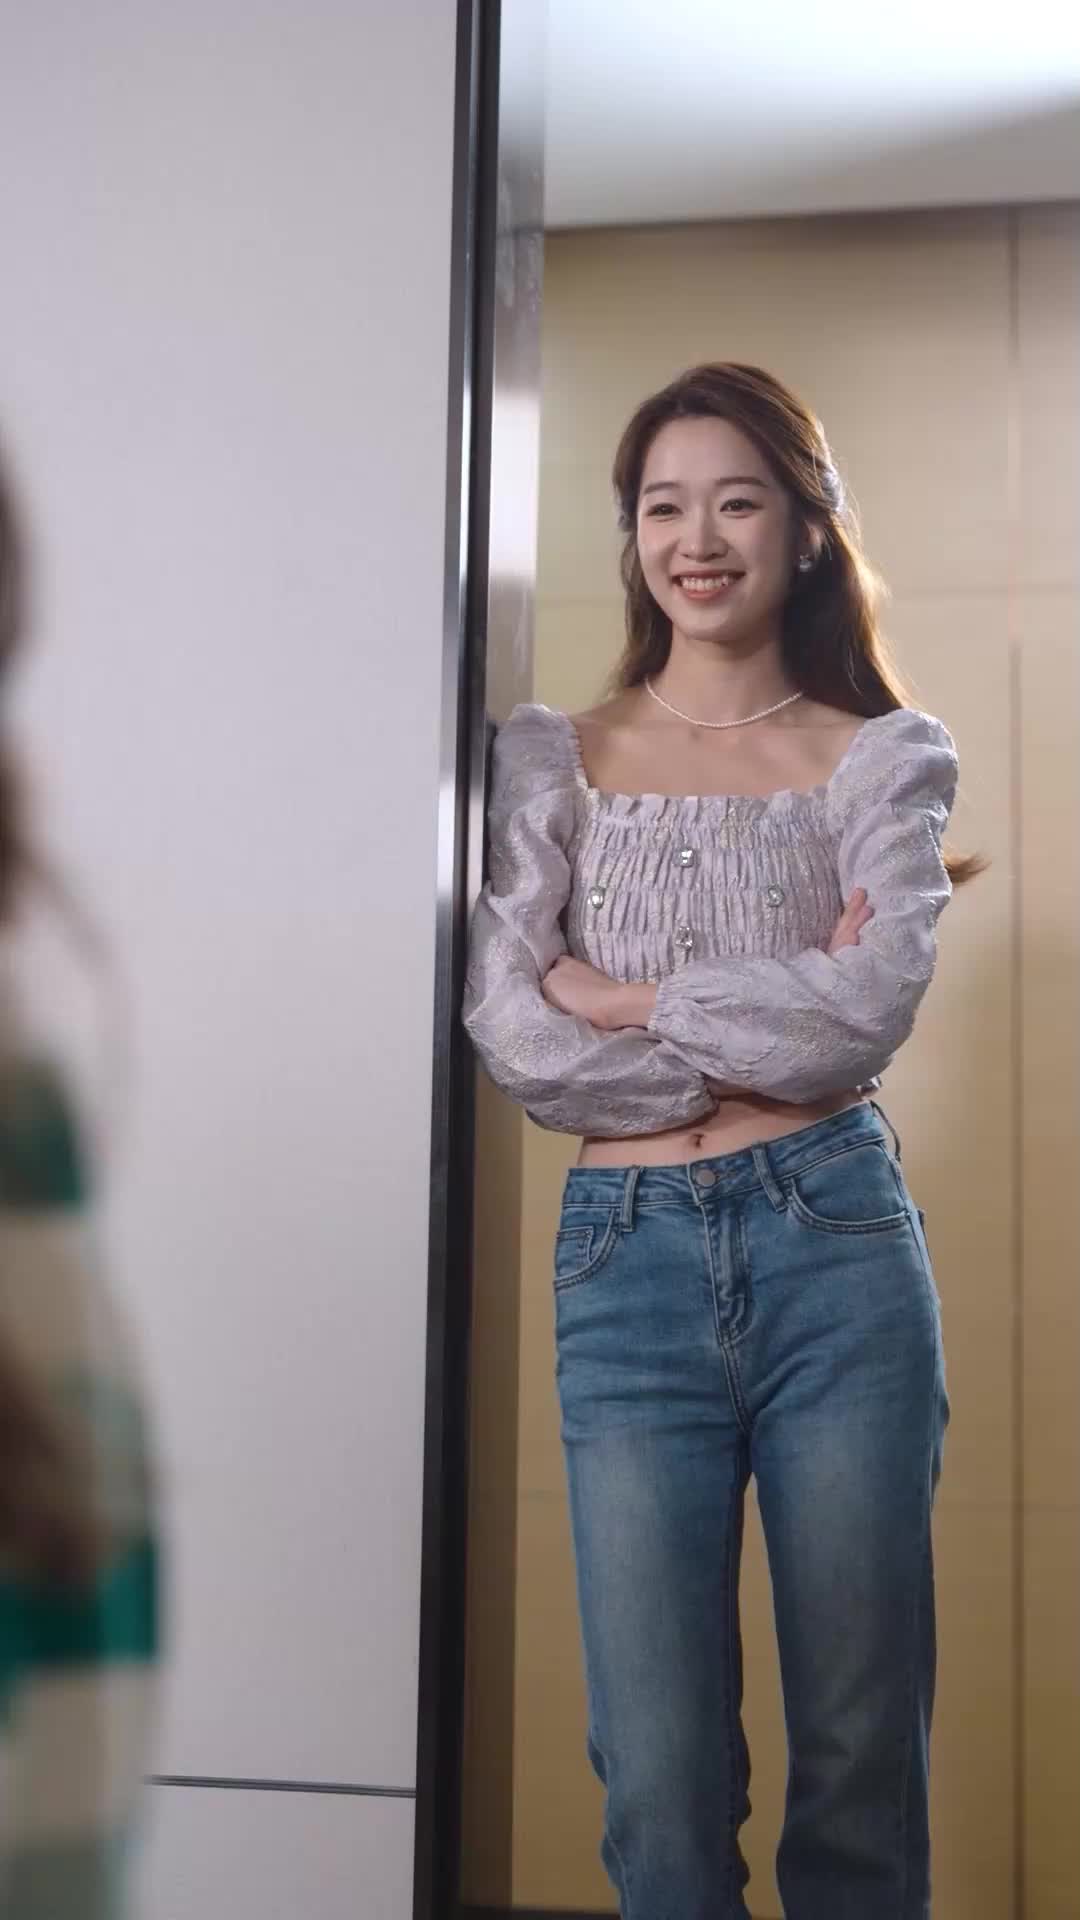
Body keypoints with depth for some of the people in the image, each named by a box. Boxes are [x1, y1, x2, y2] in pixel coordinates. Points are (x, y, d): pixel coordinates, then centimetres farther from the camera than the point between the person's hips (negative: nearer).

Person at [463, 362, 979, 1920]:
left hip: (836, 1246, 0)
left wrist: (614, 994, -6)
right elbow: (509, 1035, -5)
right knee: (660, 1786, 3)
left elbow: (871, 1009, -9)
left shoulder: (886, 759, 8)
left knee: (862, 1759, 7)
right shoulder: (554, 758, 9)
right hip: (627, 1260, 0)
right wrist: (777, 1026, -7)